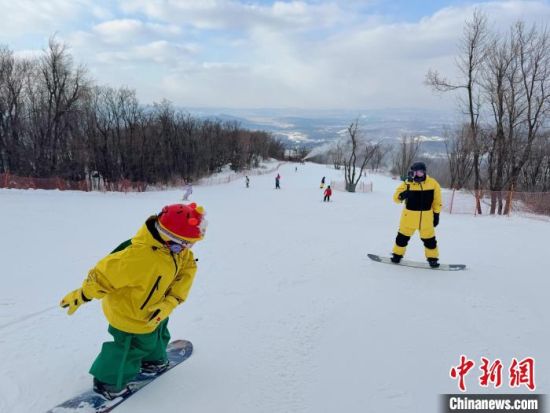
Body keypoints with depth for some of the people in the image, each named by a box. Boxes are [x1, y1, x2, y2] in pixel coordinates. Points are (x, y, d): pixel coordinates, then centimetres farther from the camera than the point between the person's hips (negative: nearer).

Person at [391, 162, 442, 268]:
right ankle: (397, 254, 29)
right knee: (403, 236, 11)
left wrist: (436, 215, 4)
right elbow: (396, 197, -4)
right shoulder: (407, 184, -8)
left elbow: (437, 201, 5)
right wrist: (402, 195, -26)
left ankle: (433, 258, 27)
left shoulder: (433, 183, -3)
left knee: (429, 239, 9)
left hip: (426, 217, 0)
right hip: (409, 215, 0)